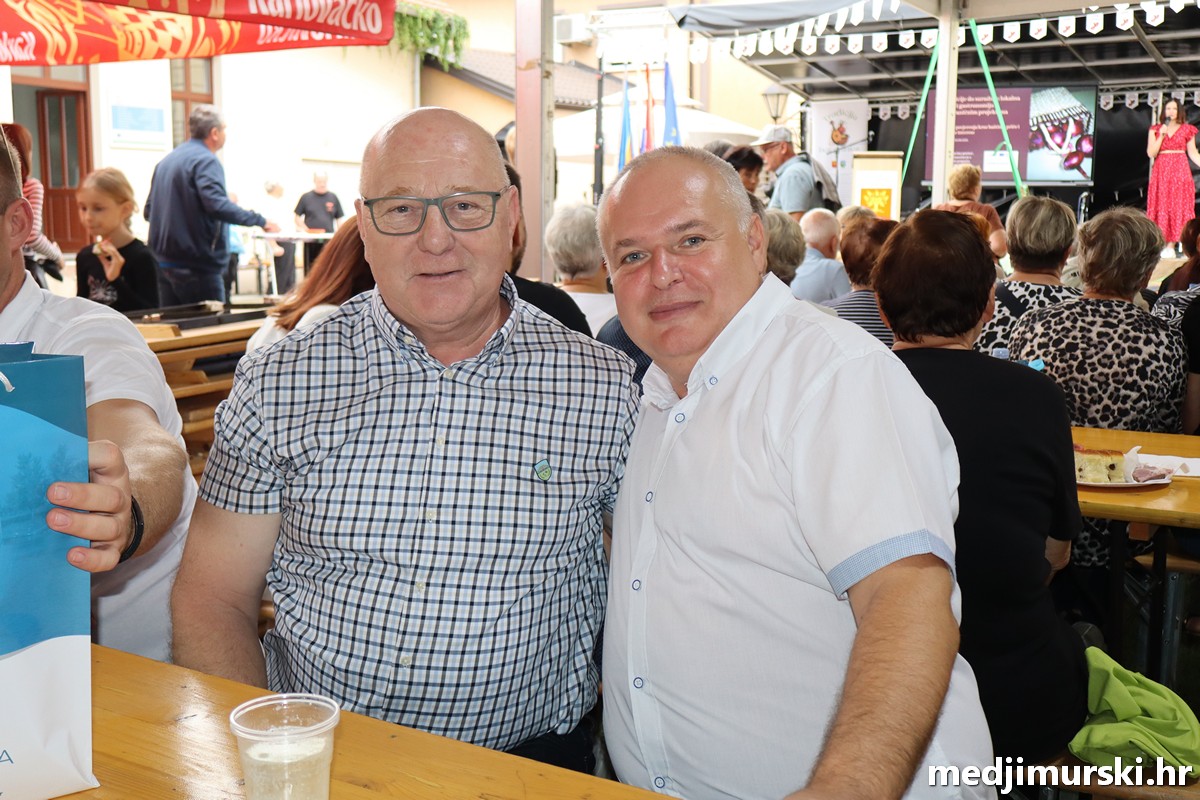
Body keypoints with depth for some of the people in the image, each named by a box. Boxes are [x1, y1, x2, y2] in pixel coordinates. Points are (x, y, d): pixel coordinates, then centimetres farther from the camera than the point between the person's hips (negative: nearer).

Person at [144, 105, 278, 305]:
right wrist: (259, 221, -20)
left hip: (163, 265, 9)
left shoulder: (166, 161, 16)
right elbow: (216, 205, -26)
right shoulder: (206, 160, -11)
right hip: (196, 267, -9)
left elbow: (149, 211, 20)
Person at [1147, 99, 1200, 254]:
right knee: (1161, 207, -4)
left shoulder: (1187, 129, 8)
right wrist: (1161, 135, -9)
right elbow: (1151, 153, -1)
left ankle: (1171, 246, -6)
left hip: (1180, 171, 0)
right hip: (1161, 171, 0)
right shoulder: (1155, 129, 9)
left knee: (1178, 206, -5)